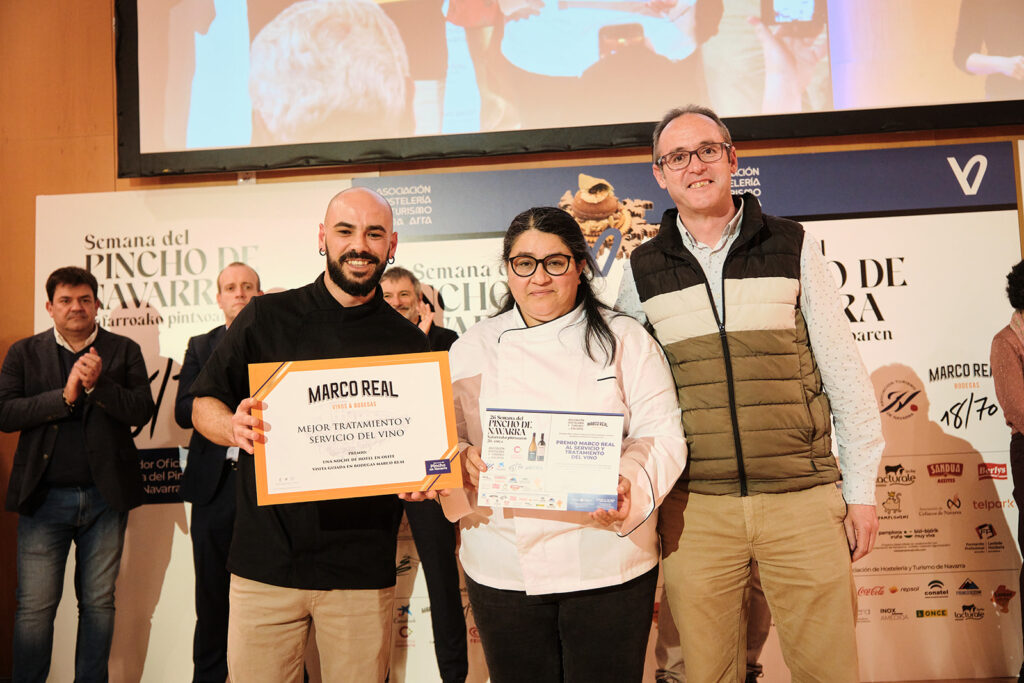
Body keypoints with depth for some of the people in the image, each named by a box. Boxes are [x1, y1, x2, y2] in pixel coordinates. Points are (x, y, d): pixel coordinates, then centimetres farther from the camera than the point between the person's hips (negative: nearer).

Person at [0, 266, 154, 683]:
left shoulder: (123, 351, 6)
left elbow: (141, 411, -5)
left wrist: (97, 384, -18)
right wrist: (65, 395, -15)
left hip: (105, 496, 1)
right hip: (44, 496, 0)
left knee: (98, 603, 11)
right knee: (34, 607, 5)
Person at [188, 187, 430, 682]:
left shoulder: (409, 343, 4)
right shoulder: (266, 318, 3)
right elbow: (202, 404, 6)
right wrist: (234, 427, -16)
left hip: (362, 571, 0)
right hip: (266, 559, 0)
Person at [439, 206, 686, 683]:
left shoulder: (627, 340, 1)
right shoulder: (472, 348, 6)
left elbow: (660, 435, -3)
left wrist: (631, 483, -22)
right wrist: (462, 462, -15)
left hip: (607, 565, -1)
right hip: (503, 569, 2)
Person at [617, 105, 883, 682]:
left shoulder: (792, 247, 4)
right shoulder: (642, 272, 5)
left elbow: (843, 371, 5)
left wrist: (861, 489, 3)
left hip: (803, 498, 0)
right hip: (694, 506, 1)